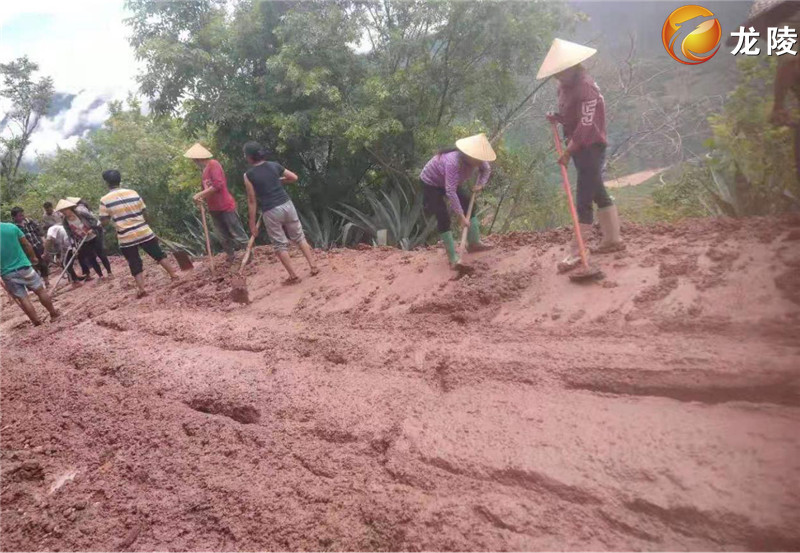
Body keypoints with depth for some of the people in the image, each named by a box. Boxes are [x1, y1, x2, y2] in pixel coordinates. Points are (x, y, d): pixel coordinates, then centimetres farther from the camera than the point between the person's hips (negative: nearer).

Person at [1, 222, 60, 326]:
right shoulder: (11, 227, -5)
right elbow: (26, 244, 2)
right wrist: (33, 257, 18)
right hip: (23, 266, 1)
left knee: (22, 298, 7)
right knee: (41, 290, 13)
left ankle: (37, 321, 11)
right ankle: (53, 313, 21)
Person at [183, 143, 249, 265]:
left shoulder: (213, 164, -11)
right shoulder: (204, 170, 15)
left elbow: (218, 184, -24)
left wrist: (200, 194, -20)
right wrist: (202, 199, 1)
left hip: (226, 207, -9)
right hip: (214, 209, 9)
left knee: (237, 234, -2)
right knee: (224, 238, 12)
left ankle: (250, 256, 9)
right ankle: (231, 259, 22)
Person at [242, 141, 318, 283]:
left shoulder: (249, 175, -6)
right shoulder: (274, 165, 5)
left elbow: (252, 201, -5)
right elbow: (294, 177, 14)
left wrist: (252, 223, 1)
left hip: (270, 212, -4)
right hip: (287, 205, 4)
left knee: (280, 245, 9)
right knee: (299, 237, 17)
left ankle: (293, 276, 9)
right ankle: (313, 266, 16)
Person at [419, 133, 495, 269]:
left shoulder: (474, 159, -19)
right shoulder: (453, 162, -42)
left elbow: (487, 169, 3)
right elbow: (450, 192, -43)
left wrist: (480, 184, -16)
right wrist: (461, 217, -40)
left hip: (449, 182, 8)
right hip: (431, 184, -8)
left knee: (470, 206, 5)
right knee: (443, 218, -15)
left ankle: (473, 243, 17)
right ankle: (453, 258, -9)